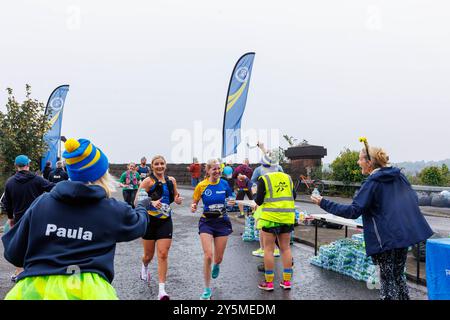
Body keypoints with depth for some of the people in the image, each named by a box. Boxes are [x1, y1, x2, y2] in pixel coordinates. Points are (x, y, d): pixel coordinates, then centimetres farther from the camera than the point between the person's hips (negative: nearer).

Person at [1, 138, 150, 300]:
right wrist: (143, 206, 43)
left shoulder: (41, 203, 2)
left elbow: (13, 254, 8)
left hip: (32, 289, 2)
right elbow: (138, 223, 21)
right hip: (87, 289, -1)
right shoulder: (115, 210, 0)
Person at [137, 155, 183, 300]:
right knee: (149, 255, 12)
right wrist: (151, 203, -32)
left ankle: (162, 290, 1)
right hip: (149, 221, -2)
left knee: (163, 255, -4)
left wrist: (178, 200, -7)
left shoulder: (171, 180, 3)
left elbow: (176, 197, 16)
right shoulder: (148, 181, -10)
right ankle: (144, 267, 49)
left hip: (165, 222, 2)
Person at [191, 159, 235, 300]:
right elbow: (194, 203, 1)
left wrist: (232, 202, -10)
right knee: (208, 256, -12)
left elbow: (230, 198, 12)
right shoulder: (201, 186, -9)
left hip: (222, 222, 2)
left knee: (218, 258, 9)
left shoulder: (224, 184, -4)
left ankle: (216, 265, 50)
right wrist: (193, 207, -21)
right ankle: (207, 290, 7)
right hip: (207, 222, -2)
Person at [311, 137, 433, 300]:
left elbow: (353, 211, -18)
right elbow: (413, 199, 14)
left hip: (386, 238, -7)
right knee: (399, 276, 20)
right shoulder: (399, 175, 7)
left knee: (387, 280, 6)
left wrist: (323, 203, -15)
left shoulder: (372, 183, -13)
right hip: (406, 234, 7)